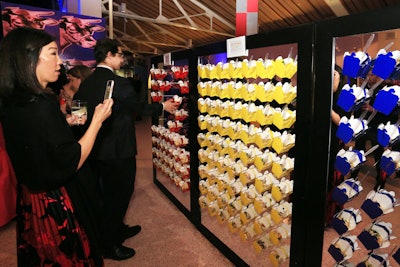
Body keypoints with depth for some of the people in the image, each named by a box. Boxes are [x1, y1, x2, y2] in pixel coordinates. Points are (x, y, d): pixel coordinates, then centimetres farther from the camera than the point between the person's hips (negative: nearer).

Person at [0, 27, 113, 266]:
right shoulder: (41, 106, -27)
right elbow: (72, 162, -24)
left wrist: (66, 124, 14)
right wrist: (97, 121, -18)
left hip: (30, 198, 9)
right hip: (55, 203, -9)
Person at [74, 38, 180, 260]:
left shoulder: (86, 83, 2)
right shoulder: (119, 83, -19)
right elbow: (140, 107, -8)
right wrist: (163, 106, 7)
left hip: (96, 150, 8)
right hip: (119, 150, -8)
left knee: (109, 192, 21)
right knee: (120, 193, 7)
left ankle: (117, 229, 41)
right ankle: (110, 245, 20)